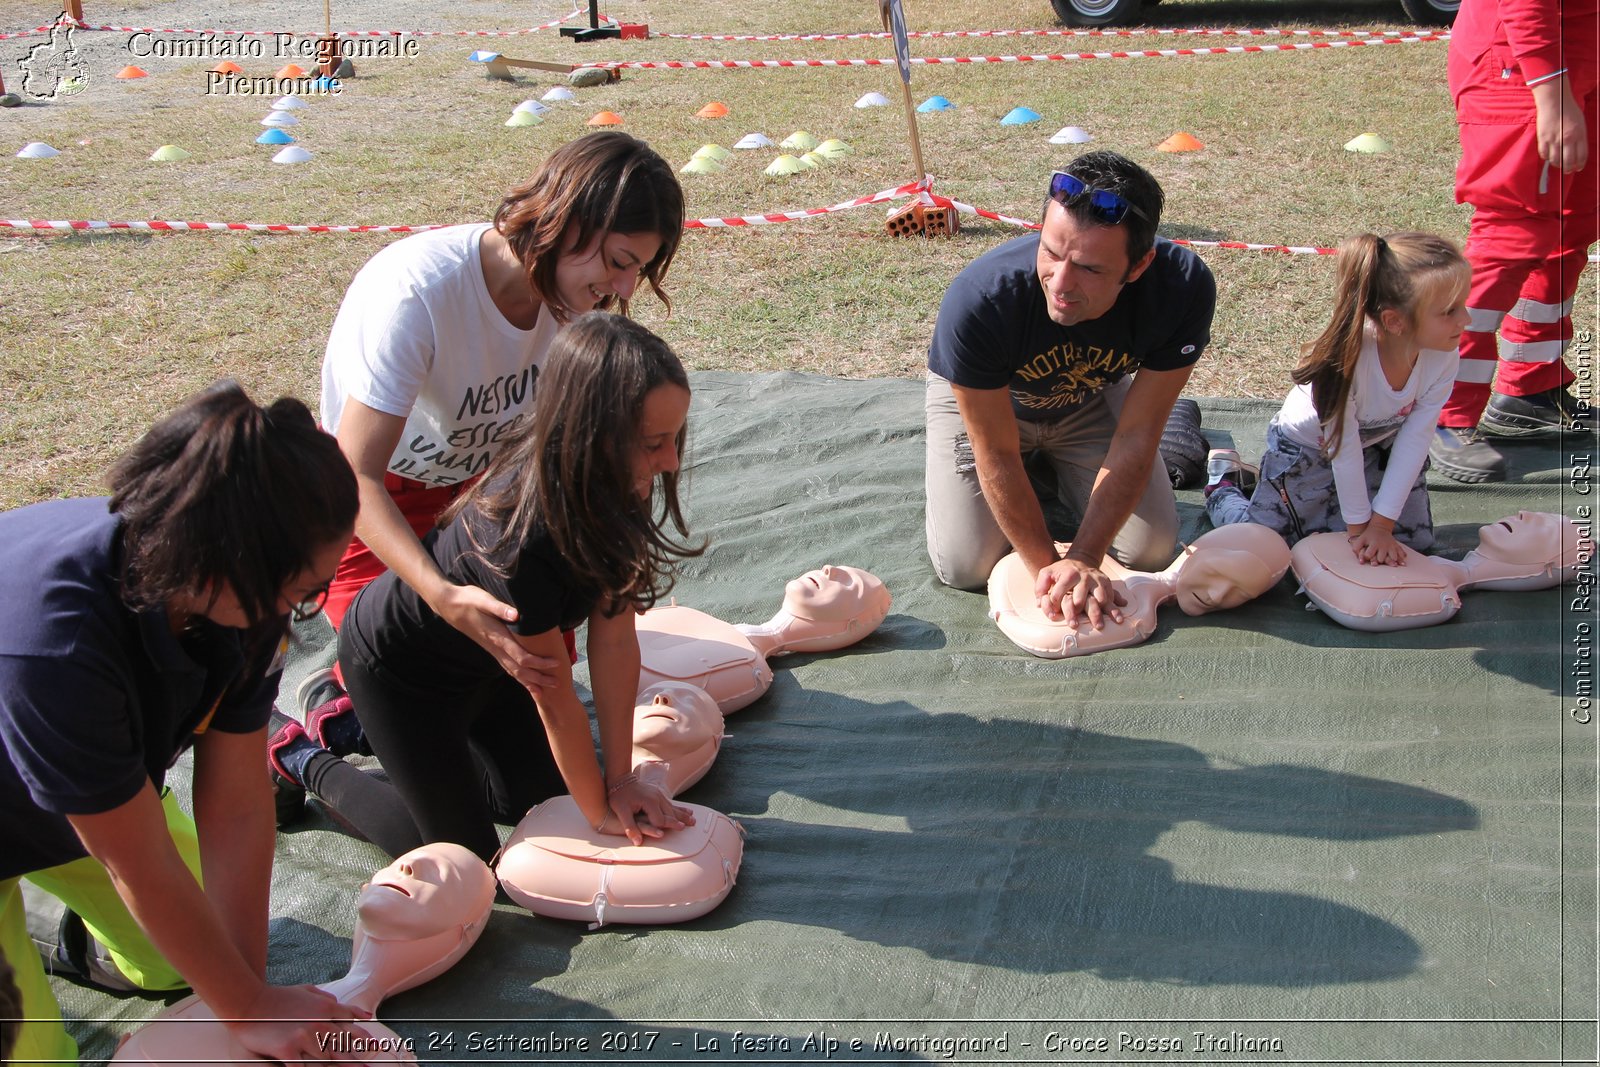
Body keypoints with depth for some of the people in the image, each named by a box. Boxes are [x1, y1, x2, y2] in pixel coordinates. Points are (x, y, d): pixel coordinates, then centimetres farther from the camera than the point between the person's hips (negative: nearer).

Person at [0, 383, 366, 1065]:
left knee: (180, 963, 8)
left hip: (97, 788, 6)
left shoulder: (238, 596, -25)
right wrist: (250, 1009, -21)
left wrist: (251, 989, -17)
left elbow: (237, 808, -18)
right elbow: (142, 868, -33)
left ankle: (88, 932, 32)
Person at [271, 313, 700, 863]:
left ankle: (354, 724, 30)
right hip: (397, 667, -7)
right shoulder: (521, 538, -43)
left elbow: (615, 639, -15)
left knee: (543, 796, 19)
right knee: (467, 854, 5)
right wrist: (602, 813, -15)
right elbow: (553, 698, -29)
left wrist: (620, 779, -12)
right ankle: (303, 761, 21)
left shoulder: (615, 487, -21)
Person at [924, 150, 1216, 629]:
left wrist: (1082, 560, -29)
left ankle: (1056, 466, 23)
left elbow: (1136, 436, -26)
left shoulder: (1185, 289, -36)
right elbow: (997, 455, -29)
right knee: (965, 566, -12)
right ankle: (1038, 466, 18)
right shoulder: (978, 301, -42)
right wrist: (1049, 566, -26)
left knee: (1153, 551, -5)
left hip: (1089, 398, 2)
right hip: (980, 396, -2)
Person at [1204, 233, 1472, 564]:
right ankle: (1223, 480, 27)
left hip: (1378, 446, 4)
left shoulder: (1442, 358, -27)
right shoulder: (1347, 357, -40)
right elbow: (1343, 450, -30)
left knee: (1413, 542, 5)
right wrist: (1359, 527, -20)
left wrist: (1381, 524, -19)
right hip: (1307, 447, -4)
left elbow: (1414, 440, -20)